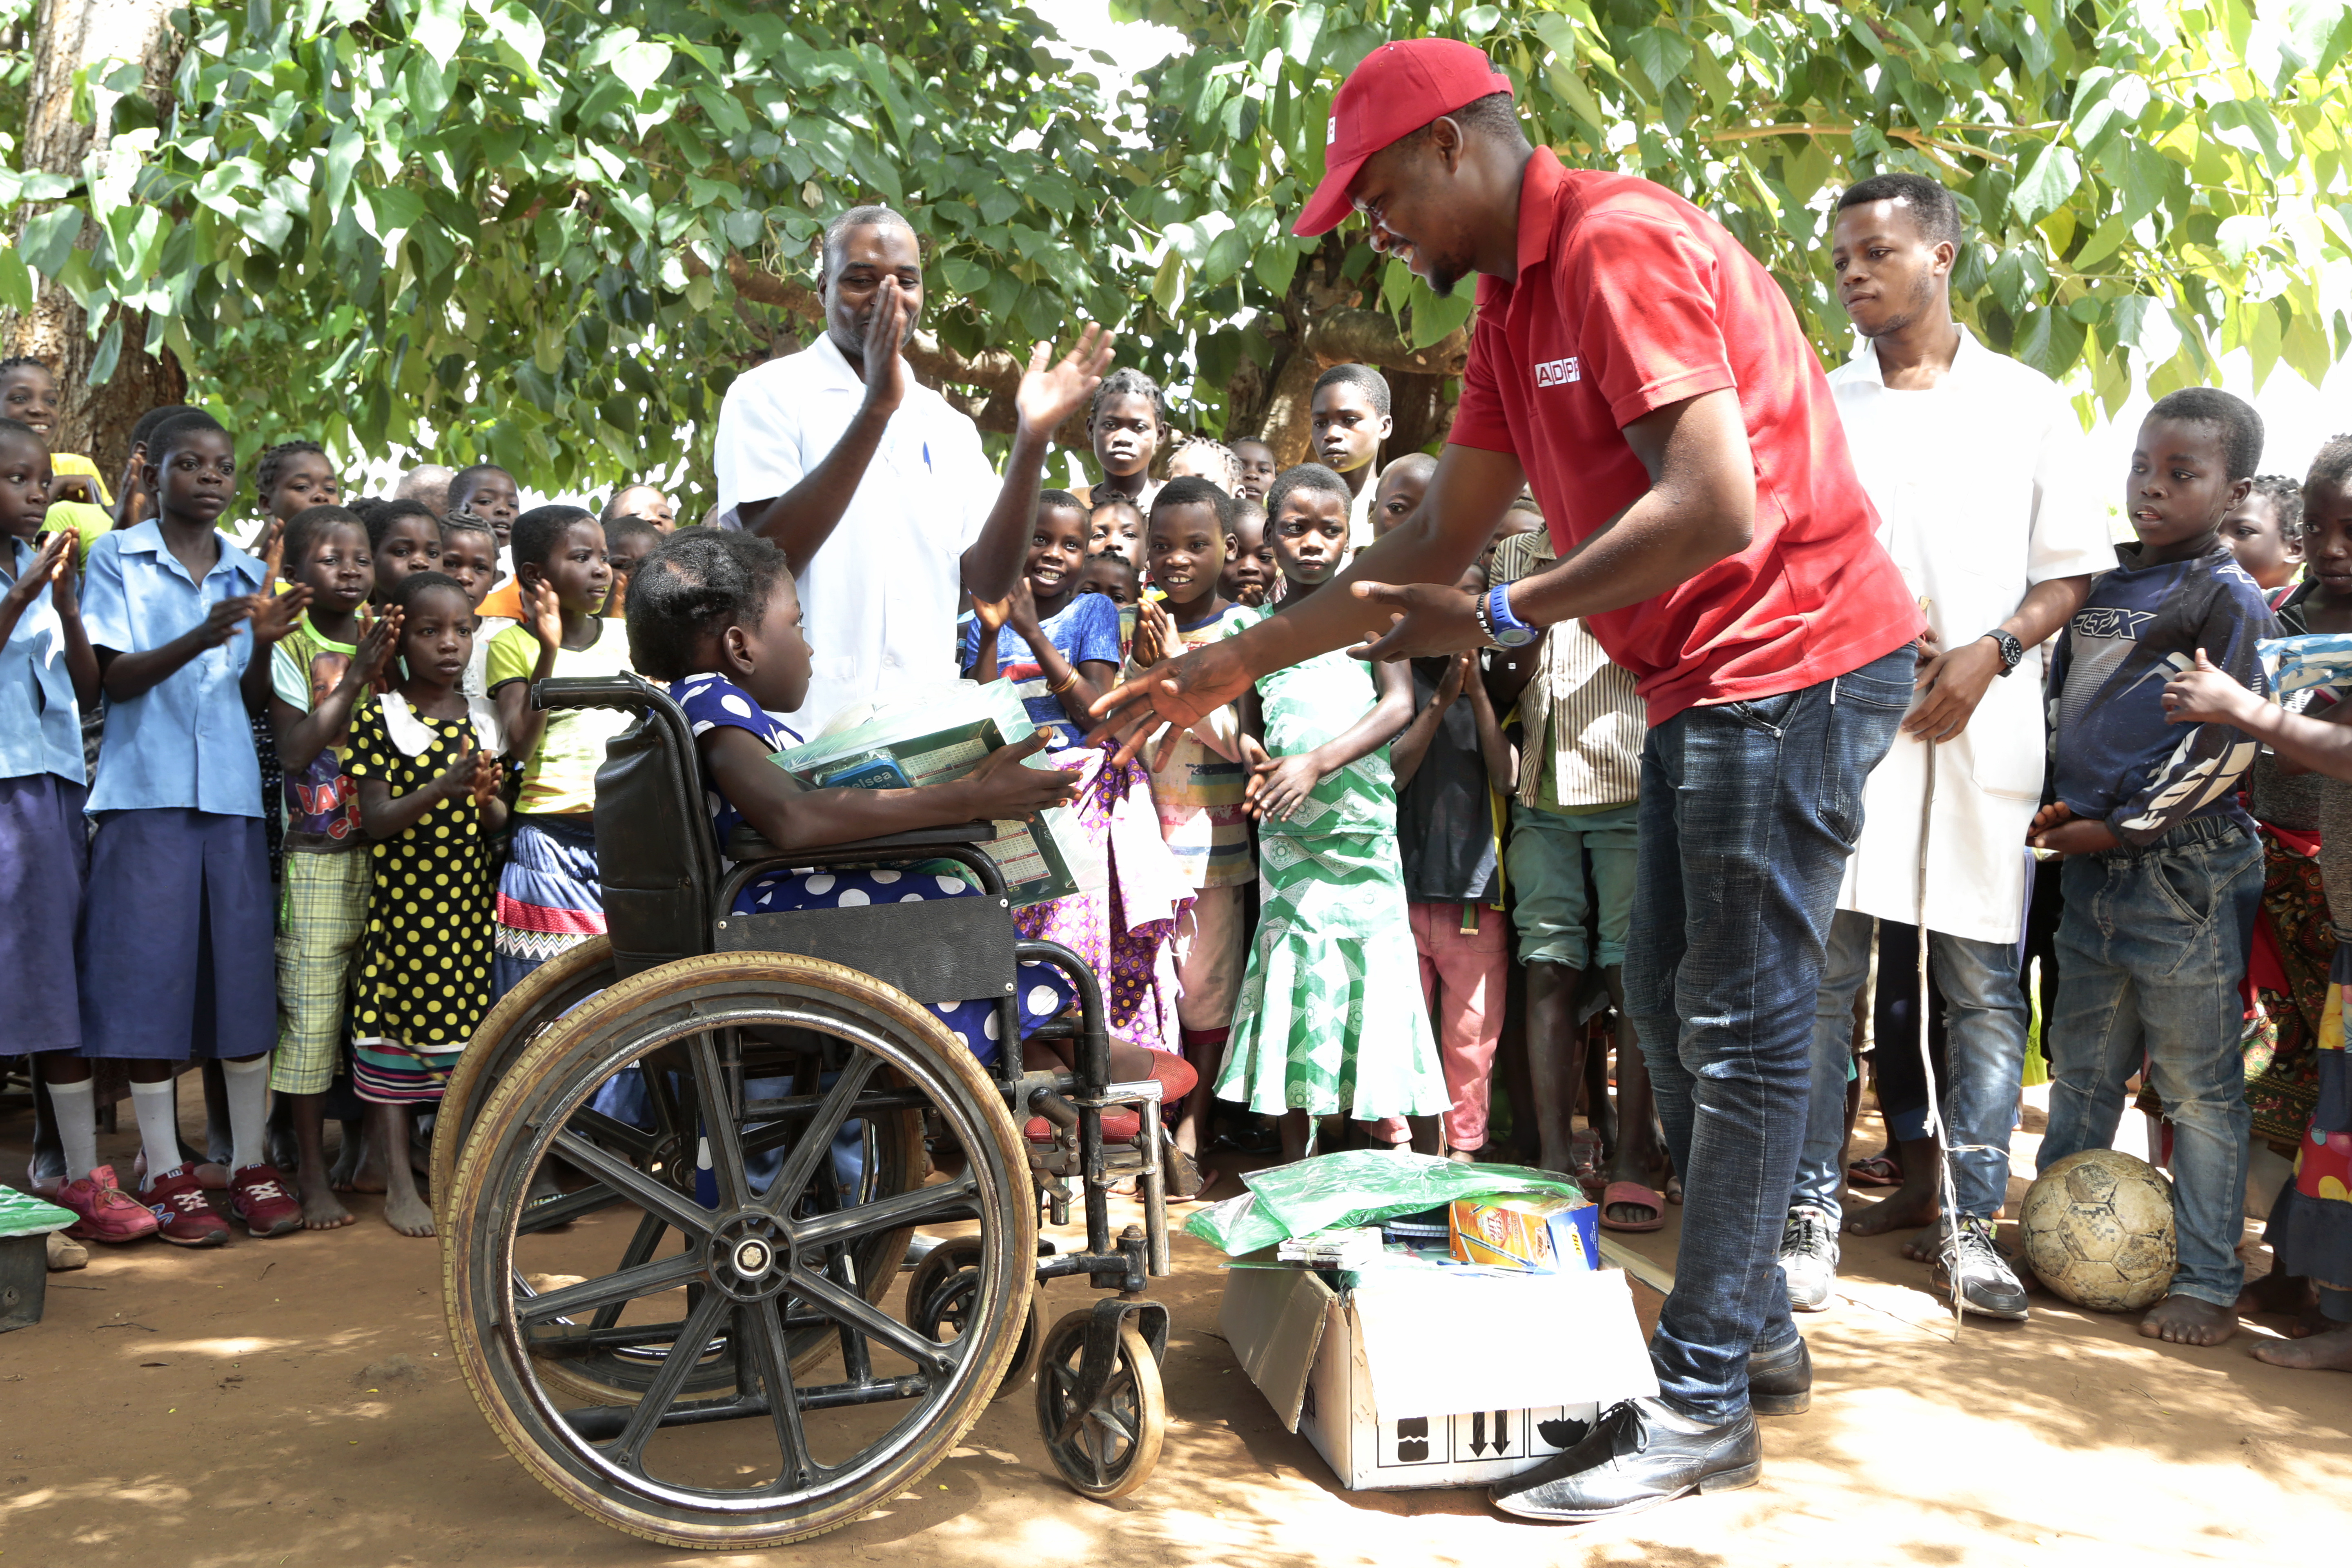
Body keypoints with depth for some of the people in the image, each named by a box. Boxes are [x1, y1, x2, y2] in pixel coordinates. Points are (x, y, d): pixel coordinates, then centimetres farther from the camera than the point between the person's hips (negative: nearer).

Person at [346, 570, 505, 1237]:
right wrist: (442, 788, -25)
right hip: (402, 900, -4)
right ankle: (399, 1182, 9)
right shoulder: (379, 720, -4)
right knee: (391, 1031, 1)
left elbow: (500, 825, 8)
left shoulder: (485, 719, 8)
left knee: (469, 1034, 6)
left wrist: (485, 800, -15)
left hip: (470, 901, 4)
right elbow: (375, 822, -11)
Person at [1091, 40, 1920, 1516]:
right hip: (1707, 678, 10)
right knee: (1673, 996, 14)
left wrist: (1502, 618, -17)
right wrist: (1234, 665, 14)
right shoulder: (1514, 304, 14)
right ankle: (1753, 1330, 27)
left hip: (1793, 656, -10)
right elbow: (1439, 541, 17)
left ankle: (1704, 1405, 4)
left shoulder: (1622, 244, -17)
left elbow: (1718, 507, -26)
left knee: (1739, 1024, -6)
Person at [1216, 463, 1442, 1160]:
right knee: (1293, 976, 3)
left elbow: (1399, 704, -7)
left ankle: (1390, 1151, 3)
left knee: (1373, 974, -4)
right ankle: (1295, 1162, 10)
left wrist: (1318, 763, -18)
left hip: (1363, 825, -2)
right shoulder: (1254, 631, 12)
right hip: (1286, 833, 2)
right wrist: (1251, 750, -7)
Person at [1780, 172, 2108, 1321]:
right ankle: (1811, 1218, 5)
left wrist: (1992, 651, -9)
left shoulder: (2027, 405, 11)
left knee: (1981, 986, 2)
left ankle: (1967, 1222, 12)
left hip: (1981, 727, 0)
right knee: (1822, 975, -3)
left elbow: (2072, 571, 10)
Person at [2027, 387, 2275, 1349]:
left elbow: (2227, 746, -12)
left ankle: (2207, 1284, 9)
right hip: (2093, 867, 7)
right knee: (2080, 1070, 15)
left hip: (2183, 870, -7)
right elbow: (2061, 704, 20)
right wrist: (2053, 806, 5)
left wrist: (2122, 829, -11)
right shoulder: (2103, 588, 13)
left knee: (2198, 1085, 1)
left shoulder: (2229, 599, -6)